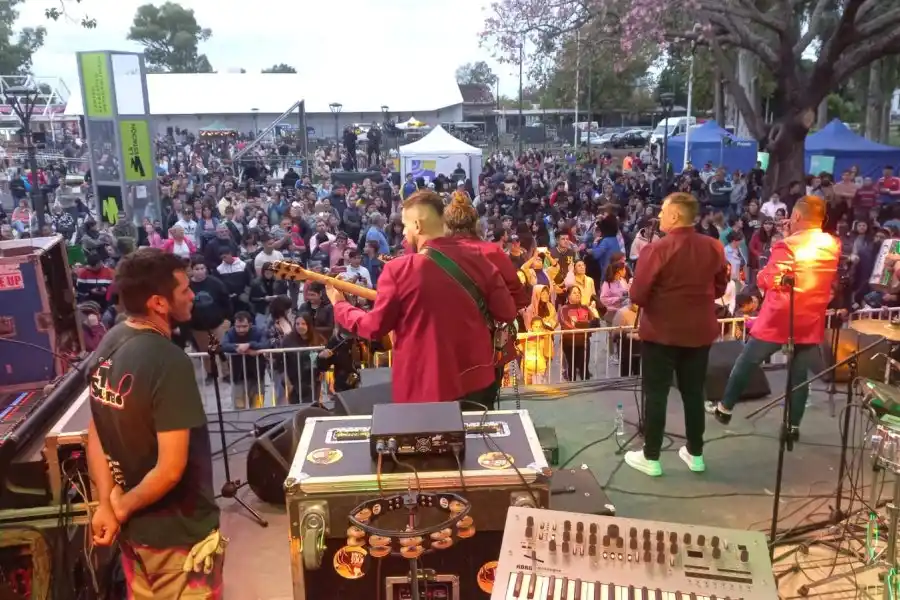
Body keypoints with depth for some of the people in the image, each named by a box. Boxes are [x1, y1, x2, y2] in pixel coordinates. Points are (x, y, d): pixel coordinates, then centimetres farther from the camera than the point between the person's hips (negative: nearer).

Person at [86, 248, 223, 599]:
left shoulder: (109, 344, -2)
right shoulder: (170, 362, -28)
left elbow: (96, 436, 0)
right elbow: (171, 468, -29)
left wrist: (106, 503, -4)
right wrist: (122, 508, -13)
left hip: (134, 524, 8)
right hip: (178, 530, -7)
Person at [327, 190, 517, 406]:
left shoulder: (399, 269, -15)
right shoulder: (477, 258, -5)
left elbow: (375, 327, -4)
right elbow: (507, 312, -1)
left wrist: (339, 304, 13)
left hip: (427, 386, -3)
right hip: (477, 378, 3)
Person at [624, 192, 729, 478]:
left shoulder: (657, 250, -18)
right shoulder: (713, 247, -1)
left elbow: (637, 296, -17)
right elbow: (719, 289, 10)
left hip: (661, 331, -5)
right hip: (700, 330, 5)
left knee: (656, 394, 5)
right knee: (694, 392, 16)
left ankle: (651, 458, 13)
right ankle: (695, 454, 26)